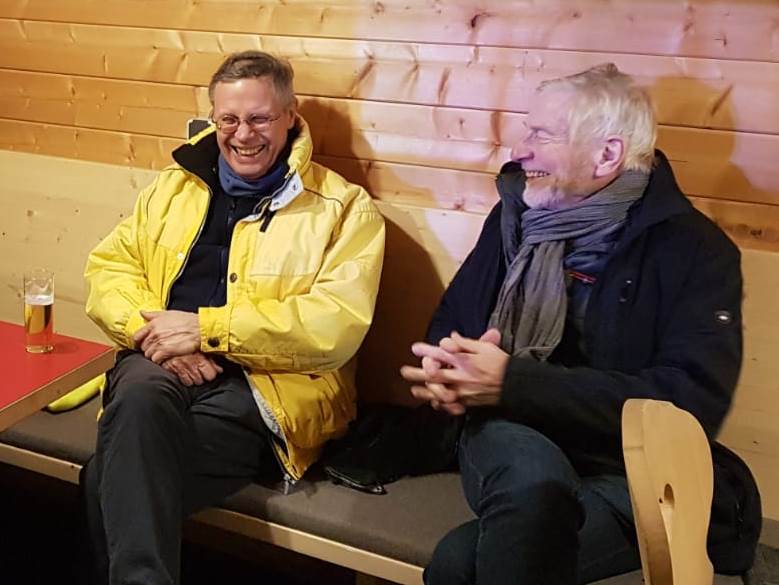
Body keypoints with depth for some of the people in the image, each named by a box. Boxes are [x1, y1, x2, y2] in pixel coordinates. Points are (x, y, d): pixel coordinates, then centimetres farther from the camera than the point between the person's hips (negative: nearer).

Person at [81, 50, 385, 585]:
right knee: (138, 395, -33)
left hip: (267, 385, -4)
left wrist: (205, 329, -15)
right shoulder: (176, 186, 19)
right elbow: (110, 265, 16)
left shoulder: (345, 208, 3)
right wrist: (151, 328, -7)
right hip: (160, 366, 5)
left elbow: (337, 324, -10)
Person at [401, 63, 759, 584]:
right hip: (511, 437, 4)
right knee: (530, 471, -35)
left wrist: (512, 382, -23)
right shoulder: (516, 215, 8)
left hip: (630, 474, -3)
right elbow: (450, 323, 15)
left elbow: (691, 403, -18)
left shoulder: (694, 249, -6)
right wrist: (447, 366, -12)